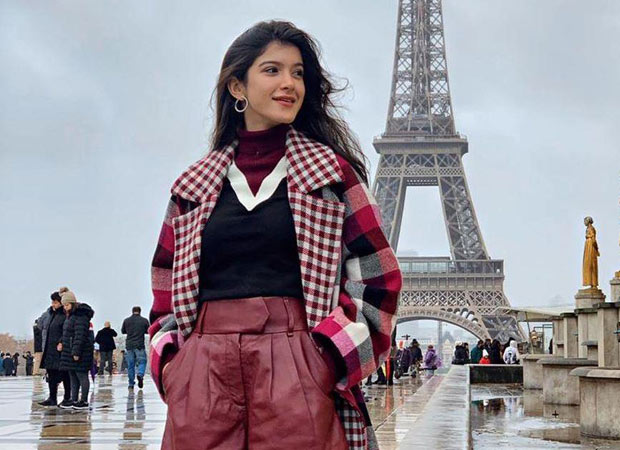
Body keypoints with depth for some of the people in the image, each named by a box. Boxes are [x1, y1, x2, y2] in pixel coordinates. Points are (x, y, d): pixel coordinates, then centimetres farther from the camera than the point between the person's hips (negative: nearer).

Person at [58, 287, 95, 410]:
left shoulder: (81, 315, -16)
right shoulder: (70, 315, 17)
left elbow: (80, 335, -22)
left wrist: (76, 352, -24)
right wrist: (62, 343, 12)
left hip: (80, 352, -10)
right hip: (70, 351, 10)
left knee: (81, 375, -5)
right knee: (73, 376, 12)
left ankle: (84, 401, -1)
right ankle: (74, 400, 16)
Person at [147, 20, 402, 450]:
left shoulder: (332, 172, 6)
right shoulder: (194, 186, 13)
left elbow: (378, 275, 3)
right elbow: (167, 285, 18)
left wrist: (334, 354, -7)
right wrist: (169, 358, 3)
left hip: (298, 375, -2)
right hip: (203, 375, 2)